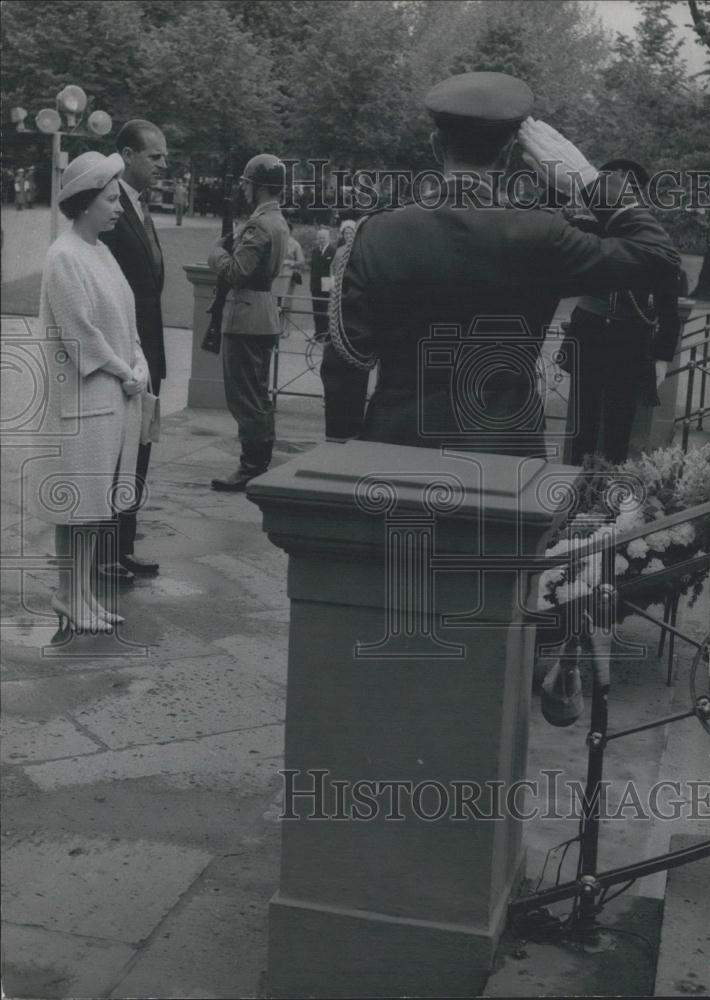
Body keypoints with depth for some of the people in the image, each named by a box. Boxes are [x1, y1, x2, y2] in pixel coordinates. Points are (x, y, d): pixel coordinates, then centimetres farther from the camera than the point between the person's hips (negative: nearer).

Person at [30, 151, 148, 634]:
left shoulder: (101, 251, 12)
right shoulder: (65, 257, -14)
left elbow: (125, 320, 15)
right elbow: (81, 332, -17)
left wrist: (139, 365, 0)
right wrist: (123, 373, -10)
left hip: (115, 395, 8)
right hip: (84, 398, -8)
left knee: (95, 503, 12)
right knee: (78, 505, 0)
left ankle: (84, 596, 21)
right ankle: (70, 604, 10)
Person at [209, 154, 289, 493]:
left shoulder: (259, 225, -18)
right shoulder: (278, 221, 14)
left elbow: (236, 271, -21)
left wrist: (217, 252, -4)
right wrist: (231, 247, 10)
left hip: (246, 317, -10)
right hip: (266, 315, 10)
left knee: (244, 395, -6)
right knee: (258, 394, 16)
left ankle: (251, 468, -3)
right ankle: (263, 463, 24)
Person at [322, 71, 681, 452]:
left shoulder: (379, 237, -9)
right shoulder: (538, 238, -13)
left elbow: (345, 362, -6)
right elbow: (657, 255, -4)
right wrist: (589, 180, 0)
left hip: (396, 450, 1)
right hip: (504, 456, -1)